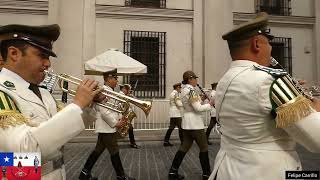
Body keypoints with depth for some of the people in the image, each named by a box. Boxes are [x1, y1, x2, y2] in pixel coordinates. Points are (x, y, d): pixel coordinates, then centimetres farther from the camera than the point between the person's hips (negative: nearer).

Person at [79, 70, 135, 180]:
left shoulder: (109, 91, 15)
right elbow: (104, 112, -26)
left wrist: (119, 118, 7)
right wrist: (116, 123, -18)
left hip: (106, 127, 10)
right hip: (107, 128, -10)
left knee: (98, 150, 15)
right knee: (114, 153, 1)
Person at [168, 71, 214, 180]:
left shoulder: (184, 90, 13)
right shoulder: (191, 90, -18)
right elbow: (198, 108, -20)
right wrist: (210, 104, -7)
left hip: (186, 123, 9)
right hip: (195, 123, -9)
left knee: (184, 147, 12)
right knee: (204, 148, 6)